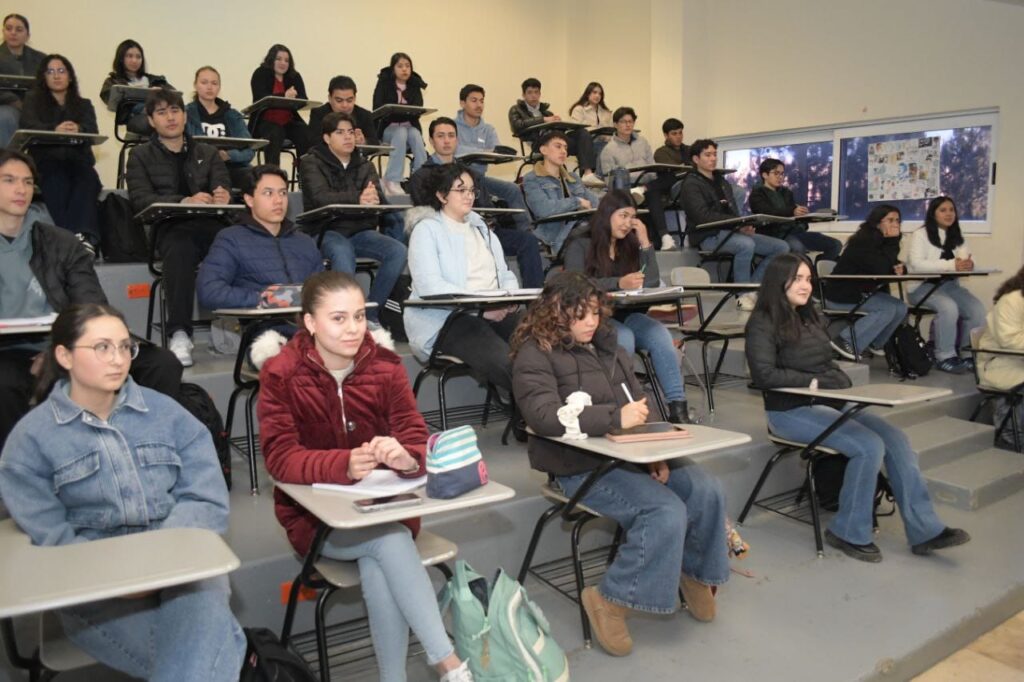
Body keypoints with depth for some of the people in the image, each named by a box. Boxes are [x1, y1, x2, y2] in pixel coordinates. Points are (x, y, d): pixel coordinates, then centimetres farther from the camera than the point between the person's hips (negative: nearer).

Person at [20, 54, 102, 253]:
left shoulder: (84, 104, 24)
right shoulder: (33, 100, 20)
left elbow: (93, 131, 2)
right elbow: (29, 126, -2)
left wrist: (78, 129, -25)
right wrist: (55, 130, -26)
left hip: (78, 161, 1)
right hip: (46, 162, -1)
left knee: (87, 178, -36)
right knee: (58, 181, -37)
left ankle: (85, 237, -54)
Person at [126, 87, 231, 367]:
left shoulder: (208, 153, 27)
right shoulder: (141, 155, 18)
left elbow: (224, 189, 11)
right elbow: (140, 199, 2)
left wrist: (222, 197, -16)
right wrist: (185, 201, -16)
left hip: (211, 224, 2)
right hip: (170, 227, -2)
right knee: (179, 249, -39)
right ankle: (179, 334, -41)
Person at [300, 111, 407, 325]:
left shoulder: (364, 165, 18)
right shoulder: (312, 162, 6)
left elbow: (379, 197, 0)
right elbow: (320, 197, -14)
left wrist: (370, 198, -27)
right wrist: (358, 198, -29)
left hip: (361, 230, 4)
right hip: (327, 231, -4)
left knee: (398, 251, -23)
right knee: (343, 253, -38)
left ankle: (371, 313, -14)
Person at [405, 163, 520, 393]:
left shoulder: (481, 228, 24)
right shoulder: (427, 230, 2)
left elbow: (505, 274, 20)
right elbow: (429, 285, -13)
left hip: (495, 313, 6)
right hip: (447, 319, -6)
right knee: (507, 363, -32)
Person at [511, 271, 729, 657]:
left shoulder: (607, 346, 14)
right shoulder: (535, 354, -8)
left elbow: (639, 406, 15)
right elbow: (545, 417, -22)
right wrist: (615, 418, -26)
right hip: (581, 466, -7)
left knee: (707, 492, -11)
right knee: (667, 512, -24)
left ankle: (694, 571, 16)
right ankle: (611, 600, -7)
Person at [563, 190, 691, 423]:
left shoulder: (630, 245, 18)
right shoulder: (580, 246, 4)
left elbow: (652, 283, 8)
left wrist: (645, 242, 2)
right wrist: (618, 283, -25)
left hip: (627, 315, 4)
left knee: (660, 333, -27)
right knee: (624, 337, -35)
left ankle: (678, 407, -31)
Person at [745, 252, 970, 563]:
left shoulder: (809, 316, 15)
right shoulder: (763, 323, -8)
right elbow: (764, 375, -19)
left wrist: (838, 381, 0)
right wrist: (813, 381, -14)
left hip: (828, 402, 8)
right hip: (791, 411, -8)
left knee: (896, 439, -9)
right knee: (869, 446, -23)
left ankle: (924, 530, -3)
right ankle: (850, 533, -7)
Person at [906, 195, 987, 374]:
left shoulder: (957, 237, 17)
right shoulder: (920, 234, -4)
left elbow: (967, 261, 8)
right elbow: (916, 264, -18)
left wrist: (967, 264, -19)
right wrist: (951, 265, -26)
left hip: (950, 285, 6)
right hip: (922, 287, -6)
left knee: (977, 308, -19)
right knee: (949, 307, -32)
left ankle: (968, 355, -6)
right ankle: (945, 357, -20)